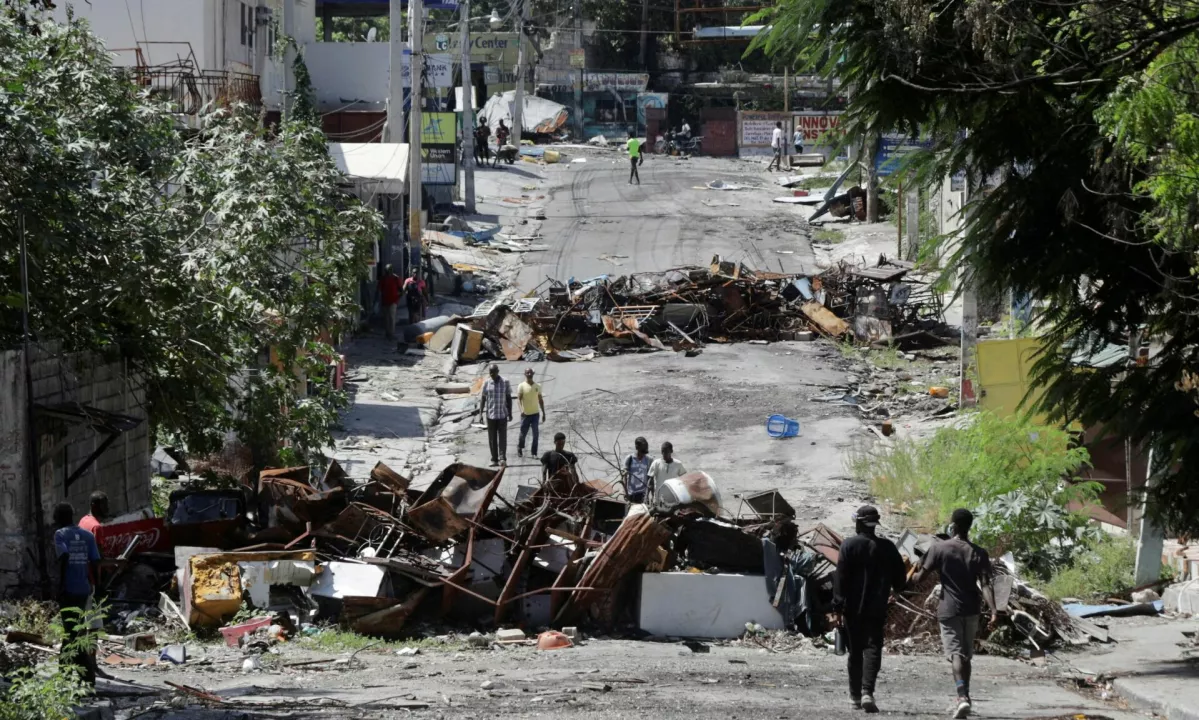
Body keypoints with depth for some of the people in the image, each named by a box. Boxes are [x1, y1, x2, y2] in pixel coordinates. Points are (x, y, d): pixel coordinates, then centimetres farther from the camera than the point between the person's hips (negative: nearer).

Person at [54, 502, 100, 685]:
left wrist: (61, 585, -16)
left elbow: (64, 556, -19)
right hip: (84, 589, 6)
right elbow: (95, 562, 6)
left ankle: (89, 675, -11)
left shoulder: (60, 534, -4)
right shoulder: (88, 536, 11)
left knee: (73, 632, -4)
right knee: (77, 629, 18)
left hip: (68, 589, -6)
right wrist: (94, 585, 13)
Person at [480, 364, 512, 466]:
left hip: (502, 415, -1)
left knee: (502, 437, -9)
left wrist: (510, 413, 1)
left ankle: (502, 458, -13)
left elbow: (509, 398, 4)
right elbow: (483, 399, 6)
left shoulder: (505, 383, 0)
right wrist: (481, 413, -1)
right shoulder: (486, 383, 2)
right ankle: (494, 459, 8)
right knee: (492, 438, 3)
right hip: (490, 414, 1)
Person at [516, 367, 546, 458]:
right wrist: (521, 410, -27)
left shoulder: (537, 386, 7)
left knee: (536, 434, -4)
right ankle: (519, 448, 32)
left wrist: (543, 413, 12)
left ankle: (534, 452, 3)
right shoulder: (522, 386, -5)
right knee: (523, 433, 7)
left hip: (535, 413, 3)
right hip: (525, 414, -3)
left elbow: (540, 400, 13)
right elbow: (519, 399, -12)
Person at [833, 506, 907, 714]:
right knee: (872, 649, -2)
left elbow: (840, 579, -10)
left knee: (855, 651, 10)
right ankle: (867, 691, -21)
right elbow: (899, 578, 6)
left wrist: (838, 606, -9)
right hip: (876, 609, 1)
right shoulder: (887, 547, 1)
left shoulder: (848, 546, -6)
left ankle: (855, 695, 17)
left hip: (853, 609, -1)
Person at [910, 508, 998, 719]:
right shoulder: (979, 554, -1)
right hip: (971, 610, 3)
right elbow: (985, 585, -11)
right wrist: (993, 611, -16)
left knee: (956, 654, -8)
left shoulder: (939, 549, -7)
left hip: (949, 610, -3)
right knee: (966, 655, 17)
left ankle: (962, 697, -27)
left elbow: (920, 577, -5)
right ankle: (965, 697, 24)